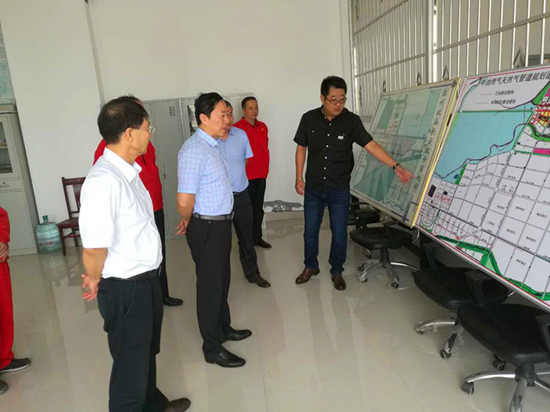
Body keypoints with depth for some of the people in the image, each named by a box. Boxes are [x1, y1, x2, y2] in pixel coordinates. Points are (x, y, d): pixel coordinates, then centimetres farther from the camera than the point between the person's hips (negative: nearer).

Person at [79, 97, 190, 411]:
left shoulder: (129, 172, 3)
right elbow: (95, 246, -30)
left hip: (147, 279, 9)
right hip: (124, 289, -9)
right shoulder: (104, 181, -28)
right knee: (131, 363, 13)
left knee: (147, 351, 29)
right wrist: (94, 280, -12)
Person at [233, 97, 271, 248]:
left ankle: (257, 237, 27)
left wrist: (265, 169, 15)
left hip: (261, 175, 6)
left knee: (258, 207, 14)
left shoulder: (263, 127, 9)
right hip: (245, 177, -6)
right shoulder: (236, 128, -10)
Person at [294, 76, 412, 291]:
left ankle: (337, 271, 28)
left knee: (339, 232, 7)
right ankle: (311, 266, 33)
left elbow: (371, 145, -17)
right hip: (313, 187, 1)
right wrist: (299, 178, 2)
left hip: (339, 189, -1)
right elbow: (301, 148, 4)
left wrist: (395, 166, -28)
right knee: (310, 230, 11)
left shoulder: (351, 121, -10)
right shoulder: (309, 119, -6)